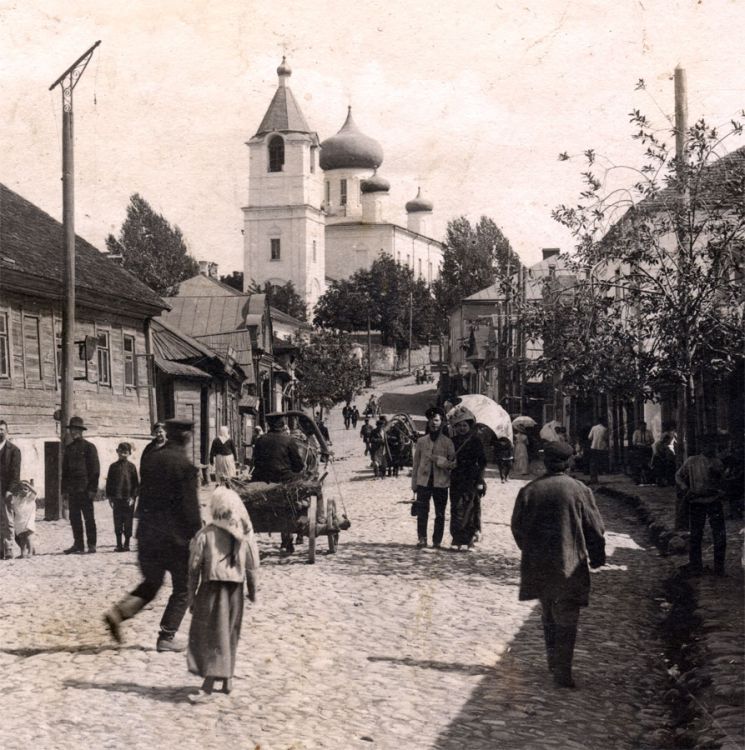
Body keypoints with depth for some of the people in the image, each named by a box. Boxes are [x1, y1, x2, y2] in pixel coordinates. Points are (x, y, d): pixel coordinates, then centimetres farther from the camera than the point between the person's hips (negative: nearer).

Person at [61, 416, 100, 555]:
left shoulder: (89, 447, -2)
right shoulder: (68, 448, 14)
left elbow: (95, 469, -5)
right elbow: (65, 469, 17)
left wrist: (92, 489, -11)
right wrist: (64, 489, 10)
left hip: (85, 489, -6)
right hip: (72, 490, 6)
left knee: (89, 517, -1)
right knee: (74, 518, 6)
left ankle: (91, 544, 3)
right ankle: (78, 544, 12)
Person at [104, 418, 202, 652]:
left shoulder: (149, 459, 5)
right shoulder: (185, 466, -14)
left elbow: (143, 495, 13)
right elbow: (190, 508, -14)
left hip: (148, 534, 6)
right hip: (176, 536, -6)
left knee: (151, 582, 20)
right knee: (182, 589, 9)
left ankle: (120, 611, -1)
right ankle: (166, 637, 7)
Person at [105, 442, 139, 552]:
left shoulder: (131, 467, 4)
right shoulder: (113, 466, 7)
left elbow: (136, 483, 4)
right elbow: (109, 482, 9)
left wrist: (133, 497, -6)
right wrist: (110, 496, 1)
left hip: (129, 499, -1)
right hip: (117, 498, 1)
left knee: (128, 523, 2)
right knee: (118, 523, 2)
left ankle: (126, 544, 10)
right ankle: (119, 544, 7)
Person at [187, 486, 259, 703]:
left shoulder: (205, 534, -9)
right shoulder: (246, 535, -1)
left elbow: (194, 567, -6)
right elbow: (253, 566, 3)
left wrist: (191, 594, 3)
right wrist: (252, 590, 17)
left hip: (211, 589, -3)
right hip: (235, 590, 3)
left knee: (212, 637, -2)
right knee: (229, 635, 17)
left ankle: (208, 687, -9)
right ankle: (227, 679, 26)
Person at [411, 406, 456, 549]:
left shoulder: (447, 442, 3)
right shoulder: (421, 441, 7)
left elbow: (453, 463, 3)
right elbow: (416, 463, 9)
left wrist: (438, 459, -15)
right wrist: (414, 483, 5)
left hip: (440, 483, -1)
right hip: (423, 482, 1)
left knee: (440, 514, 3)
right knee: (422, 513, -1)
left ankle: (437, 542, 10)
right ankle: (422, 539, 8)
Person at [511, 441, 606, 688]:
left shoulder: (529, 490, -4)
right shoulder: (580, 490, -9)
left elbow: (517, 527, 5)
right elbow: (595, 528, -4)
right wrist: (596, 558, 11)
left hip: (538, 566, 3)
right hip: (570, 565, -3)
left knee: (548, 615, 20)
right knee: (567, 621, 3)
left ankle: (553, 661, 29)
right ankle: (562, 671, -1)